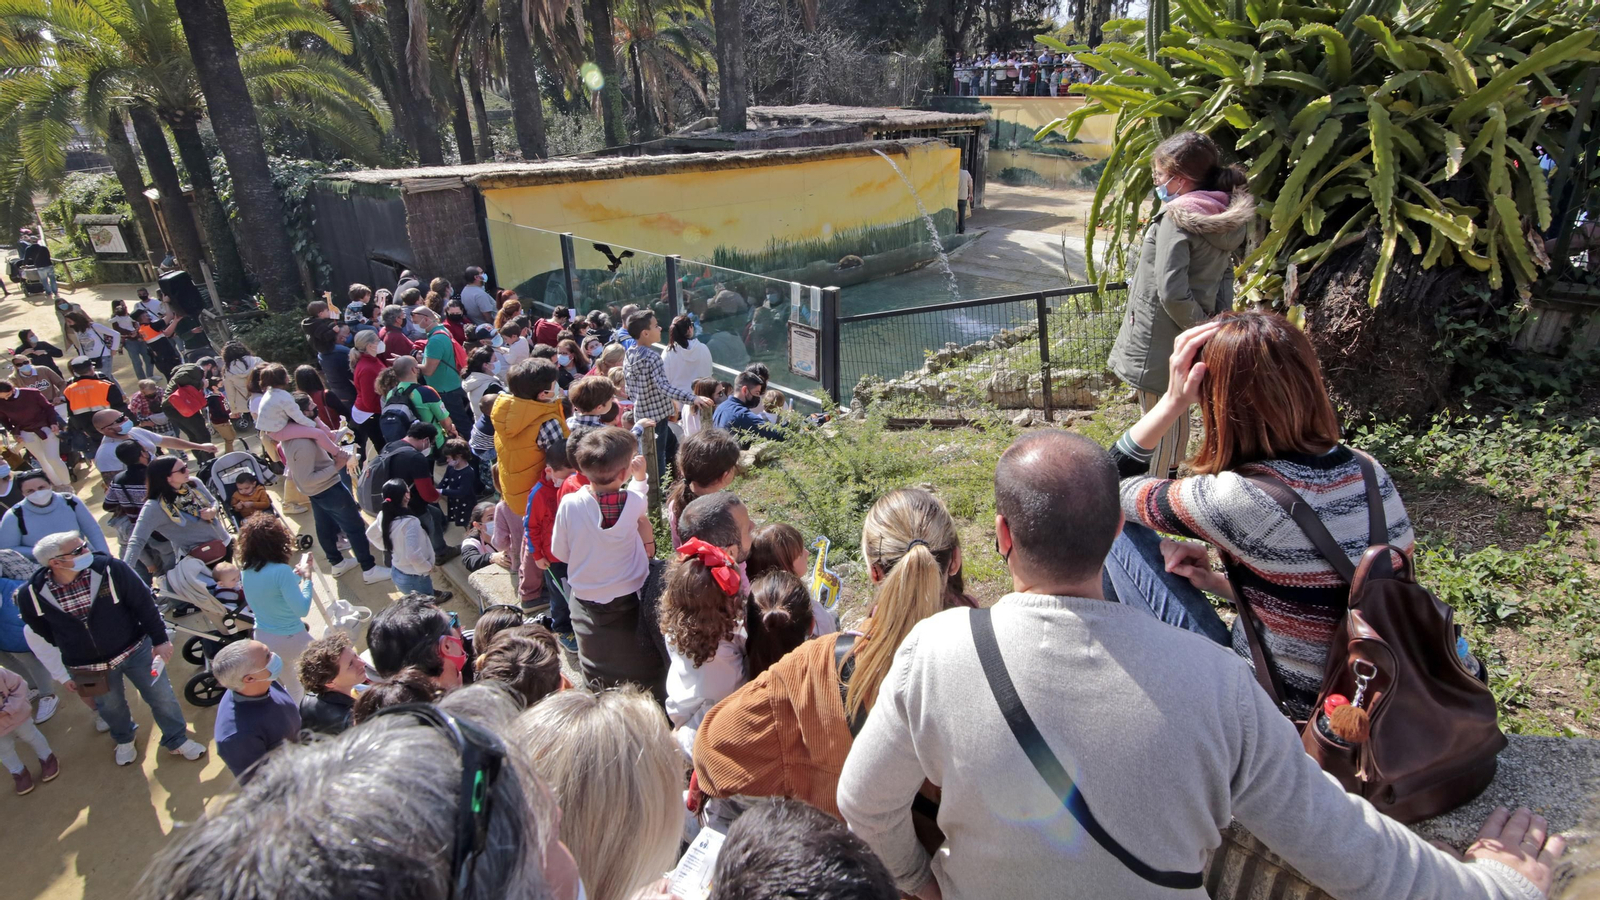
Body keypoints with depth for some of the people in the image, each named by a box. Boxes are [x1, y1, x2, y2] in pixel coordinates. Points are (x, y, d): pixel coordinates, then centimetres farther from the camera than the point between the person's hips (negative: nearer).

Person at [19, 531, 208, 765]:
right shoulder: (31, 596, -16)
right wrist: (63, 675, 8)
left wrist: (160, 639, -8)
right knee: (111, 708, 22)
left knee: (162, 696, 10)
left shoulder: (110, 568, -22)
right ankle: (124, 740, 54)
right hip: (89, 667, 1)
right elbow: (43, 640, 0)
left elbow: (143, 603, -11)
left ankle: (177, 740, 35)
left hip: (135, 650, -1)